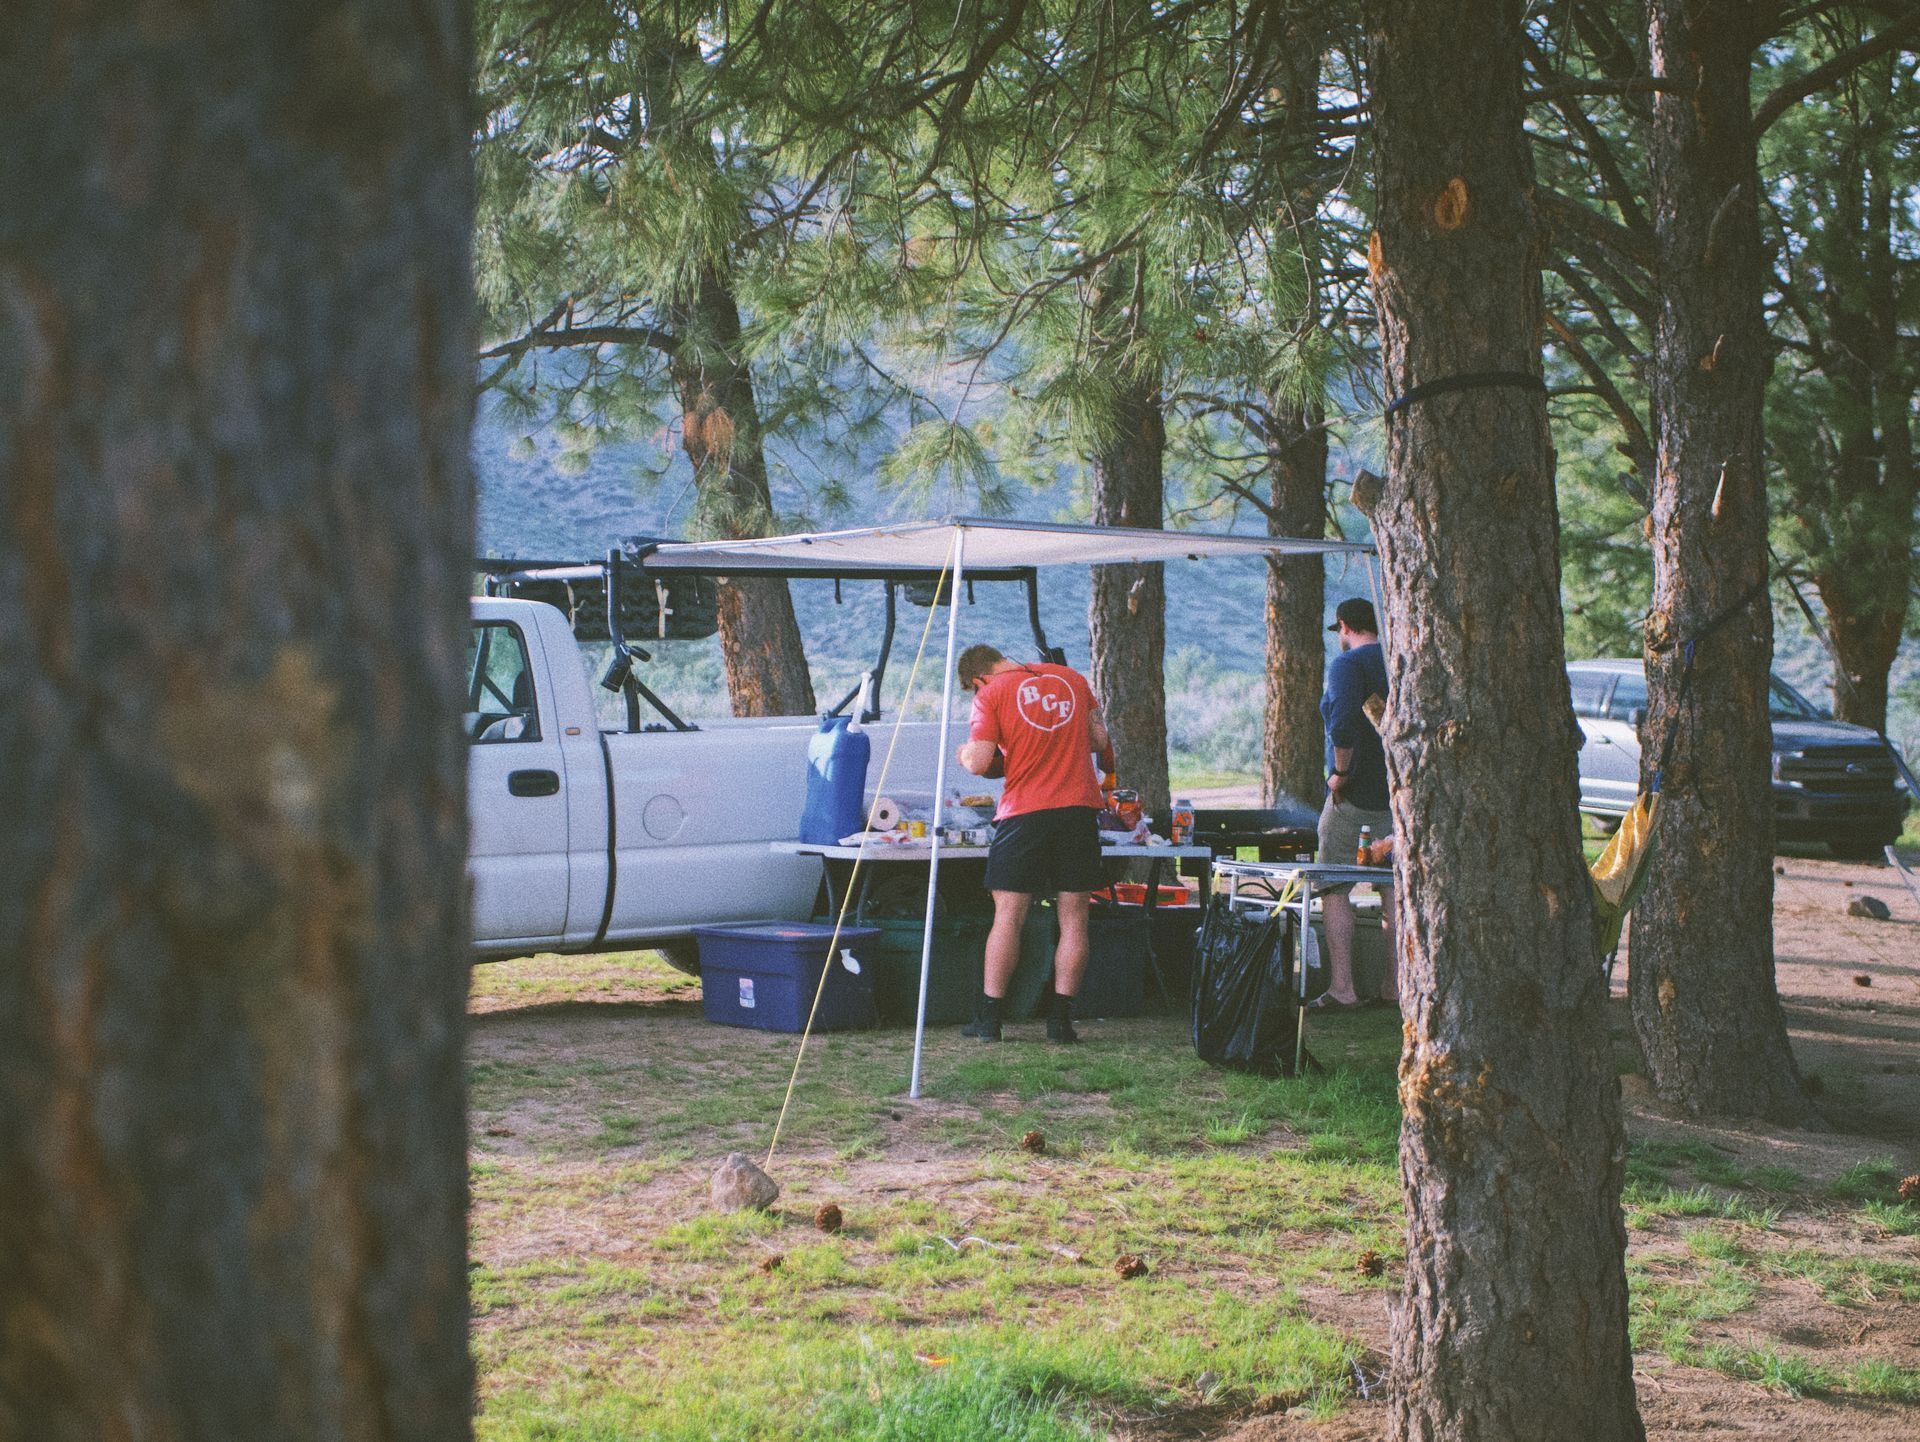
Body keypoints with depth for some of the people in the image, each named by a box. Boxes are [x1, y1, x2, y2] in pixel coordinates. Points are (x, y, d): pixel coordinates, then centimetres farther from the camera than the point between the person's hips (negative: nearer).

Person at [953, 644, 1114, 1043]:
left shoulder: (991, 696, -3)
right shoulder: (1071, 679, 11)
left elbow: (979, 763, -10)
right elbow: (1100, 741, 14)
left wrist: (966, 753, 12)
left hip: (1024, 812, -3)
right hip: (1079, 808, 3)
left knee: (1008, 915, 4)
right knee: (1073, 917, 5)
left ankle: (989, 1017, 6)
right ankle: (1060, 1018, 3)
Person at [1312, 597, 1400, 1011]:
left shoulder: (1347, 665, -12)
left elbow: (1344, 724, -27)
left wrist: (1340, 773, -16)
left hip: (1356, 794, -7)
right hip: (1401, 796, 7)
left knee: (1334, 888, 0)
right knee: (1395, 889, 10)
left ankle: (1342, 988, -5)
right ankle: (1395, 985, 10)